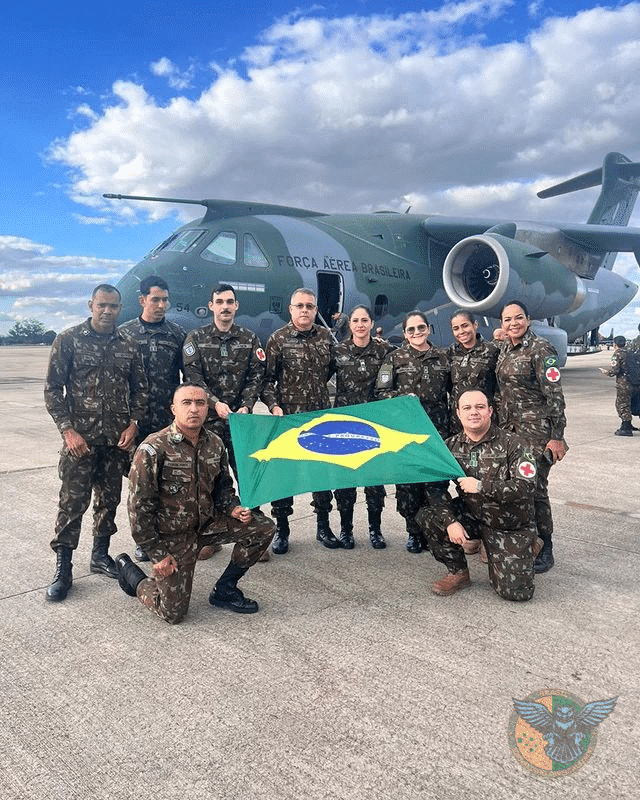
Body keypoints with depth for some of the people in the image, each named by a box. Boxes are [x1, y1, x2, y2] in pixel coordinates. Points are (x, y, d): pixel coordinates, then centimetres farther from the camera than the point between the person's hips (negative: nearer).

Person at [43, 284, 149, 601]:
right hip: (80, 437, -3)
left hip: (118, 438, 4)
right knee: (72, 501, -3)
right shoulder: (69, 340, -2)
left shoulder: (128, 346, 8)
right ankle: (63, 568, 8)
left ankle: (100, 554, 28)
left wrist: (133, 424, 0)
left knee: (109, 499, 12)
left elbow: (140, 389, 13)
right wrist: (68, 430, -11)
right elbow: (53, 388, -3)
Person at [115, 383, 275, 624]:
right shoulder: (153, 449, -20)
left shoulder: (215, 444, -1)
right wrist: (157, 554, -15)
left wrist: (233, 509, -8)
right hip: (171, 533, -5)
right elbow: (140, 507, -17)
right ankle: (128, 571, 25)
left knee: (263, 528, -8)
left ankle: (224, 589, 10)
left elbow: (223, 486, 14)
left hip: (208, 522, 6)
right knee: (173, 612, -3)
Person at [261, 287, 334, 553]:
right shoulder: (278, 339, -2)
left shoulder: (325, 336, 7)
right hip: (287, 417, -3)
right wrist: (274, 405, -15)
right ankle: (281, 529, 16)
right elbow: (267, 378, -3)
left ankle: (323, 526, 23)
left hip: (322, 415, 3)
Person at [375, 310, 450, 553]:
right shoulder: (395, 358, 6)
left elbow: (453, 392, 17)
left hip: (437, 429, 1)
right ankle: (414, 532, 16)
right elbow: (381, 392, 1)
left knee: (437, 482, -4)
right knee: (407, 482, 1)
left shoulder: (442, 357, 12)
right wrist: (404, 397, -15)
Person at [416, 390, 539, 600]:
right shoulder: (451, 446, -1)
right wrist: (450, 521, -20)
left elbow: (527, 486, -20)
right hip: (472, 518, 3)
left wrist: (481, 486, -24)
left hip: (510, 526, -3)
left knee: (516, 592, -13)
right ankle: (458, 573, 0)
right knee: (427, 516, -21)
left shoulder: (510, 444, -12)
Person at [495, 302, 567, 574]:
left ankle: (544, 549, 11)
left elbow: (554, 396, -14)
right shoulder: (505, 349, 12)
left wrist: (557, 436, -17)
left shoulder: (541, 350, -11)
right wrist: (500, 426, 19)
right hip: (508, 428, 7)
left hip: (536, 429, -7)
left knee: (534, 488, -4)